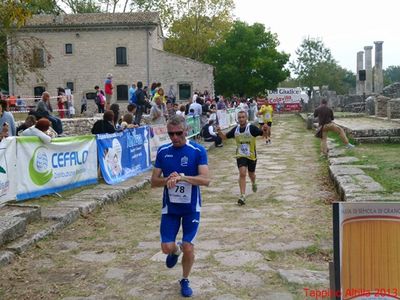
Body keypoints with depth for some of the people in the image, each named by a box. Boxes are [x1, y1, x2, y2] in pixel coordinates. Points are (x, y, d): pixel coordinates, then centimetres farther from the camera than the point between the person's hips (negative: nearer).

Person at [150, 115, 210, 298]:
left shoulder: (198, 151, -11)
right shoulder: (163, 151, -2)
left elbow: (205, 179, -20)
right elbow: (154, 181, -1)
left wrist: (182, 177, -34)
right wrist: (167, 180, -22)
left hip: (191, 207, -2)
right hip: (170, 207, 2)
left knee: (188, 247, -1)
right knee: (167, 247, -3)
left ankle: (185, 281, 27)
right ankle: (175, 250, 36)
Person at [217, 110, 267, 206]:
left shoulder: (252, 128, -16)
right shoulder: (235, 129, -3)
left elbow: (263, 134, -20)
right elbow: (225, 137, 7)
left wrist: (264, 130, -43)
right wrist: (220, 132, -13)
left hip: (251, 155, -1)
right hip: (240, 156, 1)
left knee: (251, 174, 18)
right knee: (242, 173, -16)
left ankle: (253, 183, 54)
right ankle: (242, 196, -15)